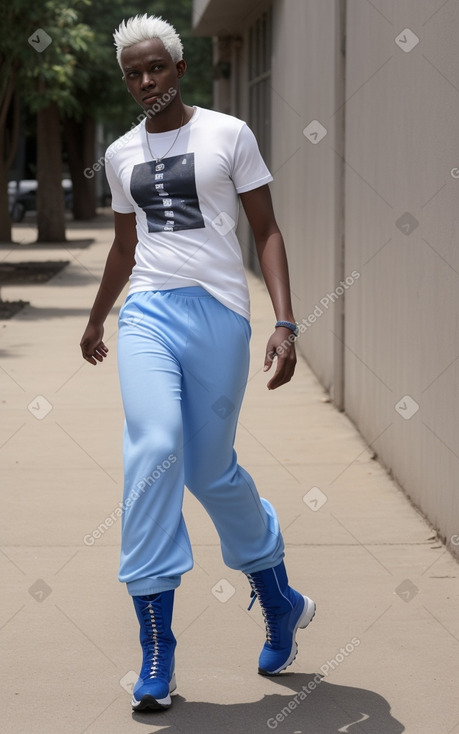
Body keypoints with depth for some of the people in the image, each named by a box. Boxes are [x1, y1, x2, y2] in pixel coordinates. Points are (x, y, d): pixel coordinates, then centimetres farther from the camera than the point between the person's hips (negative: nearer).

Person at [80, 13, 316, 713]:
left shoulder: (228, 135, 3)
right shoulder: (122, 154, 15)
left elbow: (266, 230, 2)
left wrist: (285, 322, -8)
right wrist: (97, 317, 38)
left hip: (219, 312, -2)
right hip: (147, 313, 3)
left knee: (212, 470, 0)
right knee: (154, 450, -18)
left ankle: (280, 599, 28)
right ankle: (157, 651, -16)